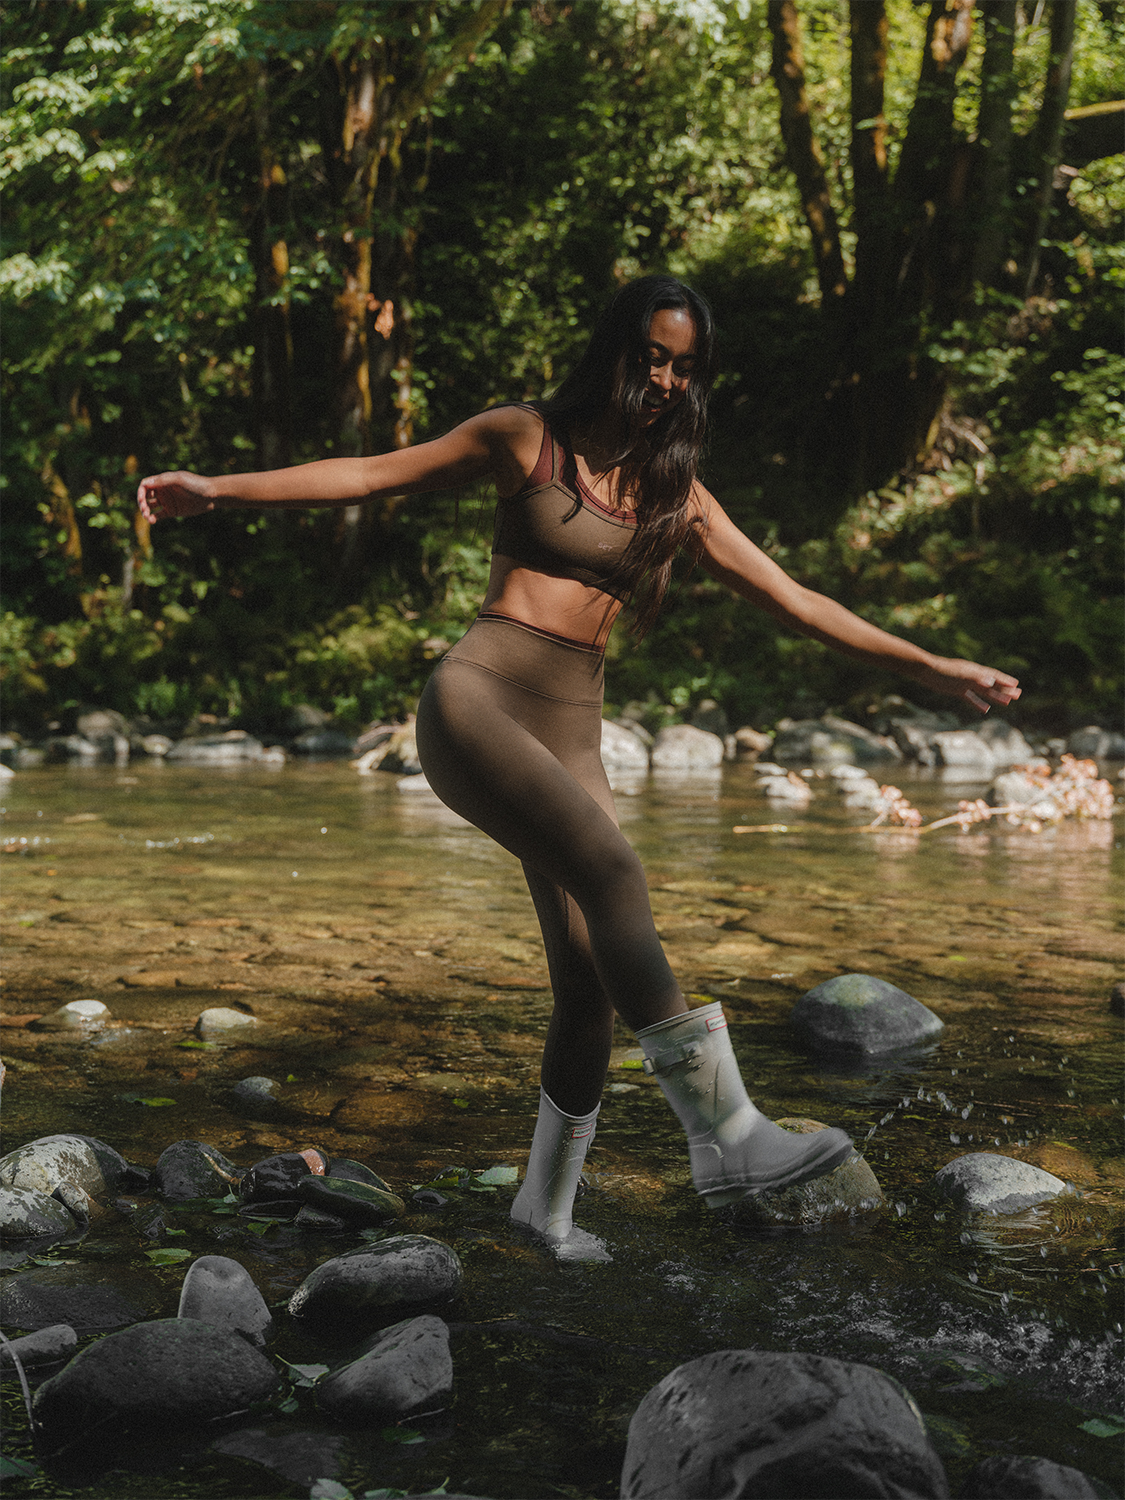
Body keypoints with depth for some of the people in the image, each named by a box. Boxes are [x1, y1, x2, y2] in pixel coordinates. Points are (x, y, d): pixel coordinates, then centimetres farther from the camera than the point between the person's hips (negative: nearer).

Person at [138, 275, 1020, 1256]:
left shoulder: (677, 497, 16)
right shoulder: (528, 438, 6)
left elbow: (797, 603, 17)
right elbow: (371, 474, 9)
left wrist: (934, 668, 14)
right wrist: (219, 490, 4)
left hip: (571, 733, 5)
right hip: (478, 700, -5)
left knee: (590, 981, -3)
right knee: (611, 868, -29)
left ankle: (547, 1206, 14)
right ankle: (723, 1136, -32)